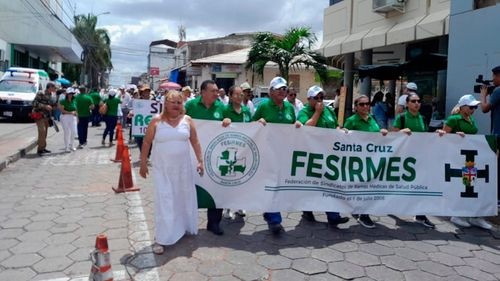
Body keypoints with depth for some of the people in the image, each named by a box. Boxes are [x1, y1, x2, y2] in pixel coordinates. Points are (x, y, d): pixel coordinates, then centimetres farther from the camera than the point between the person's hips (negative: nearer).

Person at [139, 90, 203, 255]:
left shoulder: (187, 120, 1)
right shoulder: (156, 121, -5)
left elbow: (195, 142, 6)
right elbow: (147, 142, 0)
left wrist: (200, 161, 2)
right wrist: (143, 164, 0)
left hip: (183, 167, 3)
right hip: (162, 169, -2)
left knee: (184, 197, 15)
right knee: (164, 201, -3)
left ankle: (184, 227, 38)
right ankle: (162, 239, 4)